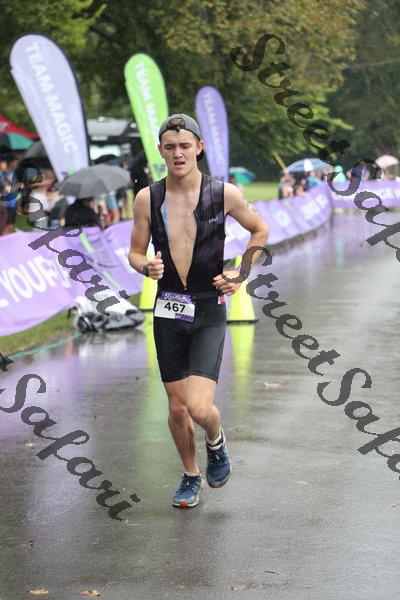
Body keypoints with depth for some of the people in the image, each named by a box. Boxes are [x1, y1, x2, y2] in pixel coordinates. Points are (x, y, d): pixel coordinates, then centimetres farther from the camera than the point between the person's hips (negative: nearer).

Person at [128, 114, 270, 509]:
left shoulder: (224, 194, -6)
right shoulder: (147, 198, -3)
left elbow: (260, 230, 11)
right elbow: (135, 251, 8)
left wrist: (241, 275, 1)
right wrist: (147, 267, -15)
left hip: (210, 313, -2)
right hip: (167, 312, 2)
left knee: (199, 408, -16)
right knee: (177, 409, 9)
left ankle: (216, 443, 19)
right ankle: (190, 475, 35)